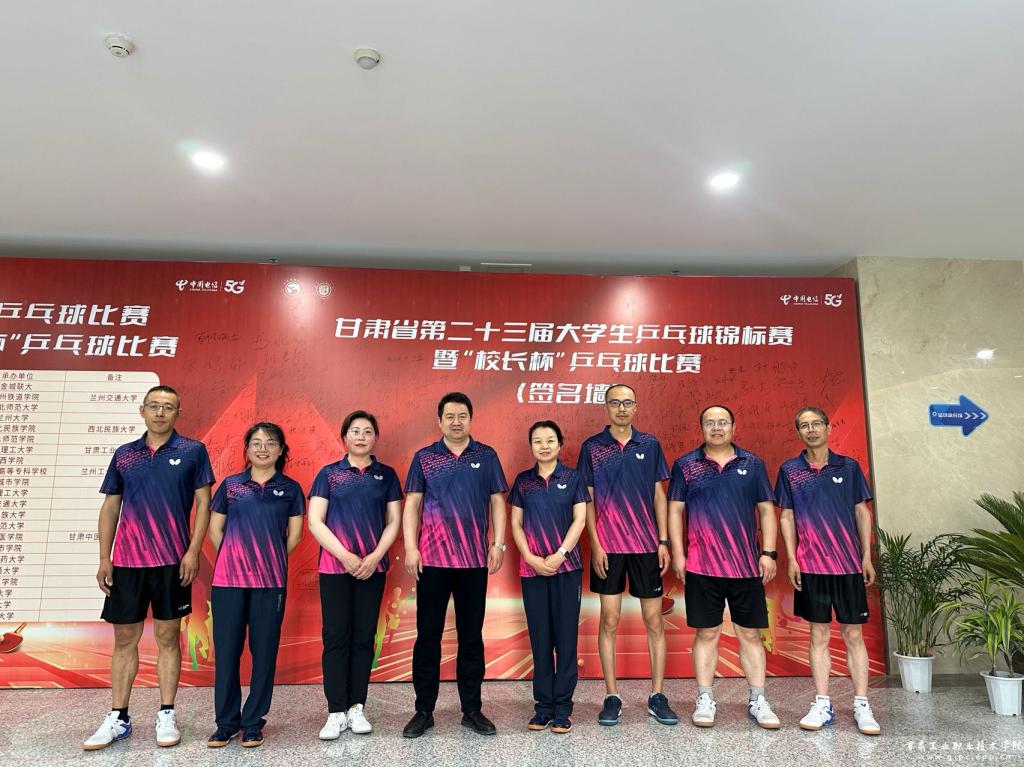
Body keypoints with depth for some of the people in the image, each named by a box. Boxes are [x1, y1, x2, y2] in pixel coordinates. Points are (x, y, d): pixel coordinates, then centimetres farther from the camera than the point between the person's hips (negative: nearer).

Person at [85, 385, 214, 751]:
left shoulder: (193, 451, 0)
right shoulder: (123, 455, 8)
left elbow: (203, 503, -2)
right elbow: (110, 508, 10)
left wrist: (193, 551, -9)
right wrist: (104, 558, 3)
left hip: (174, 561, -3)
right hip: (126, 561, 3)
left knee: (167, 637, 6)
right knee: (124, 639, 9)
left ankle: (166, 715, 17)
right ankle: (118, 718, 21)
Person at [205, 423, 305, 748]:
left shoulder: (290, 488, 5)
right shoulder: (230, 484, 7)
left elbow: (294, 534, 7)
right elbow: (215, 530, 10)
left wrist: (270, 559, 8)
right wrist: (236, 557, 7)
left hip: (271, 580, -1)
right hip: (228, 578, 1)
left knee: (264, 650, 5)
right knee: (226, 648, 5)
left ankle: (253, 722, 18)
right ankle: (227, 721, 20)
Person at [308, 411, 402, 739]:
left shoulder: (386, 475, 7)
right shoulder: (329, 473, 3)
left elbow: (394, 521, 5)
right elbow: (315, 522, -3)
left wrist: (374, 557, -8)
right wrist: (345, 556, -11)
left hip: (372, 567, 2)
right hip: (334, 566, -1)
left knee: (364, 637, 6)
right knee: (336, 637, 0)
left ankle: (356, 707, 17)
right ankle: (336, 712, 8)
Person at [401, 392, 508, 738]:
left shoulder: (487, 456, 5)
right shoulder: (424, 457, 4)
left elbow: (497, 502, 6)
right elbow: (412, 504, 3)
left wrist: (498, 543, -2)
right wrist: (410, 548, -5)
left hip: (475, 559, 1)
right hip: (432, 558, 0)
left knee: (471, 635, 10)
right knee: (428, 635, 6)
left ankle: (472, 709, 21)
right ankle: (424, 710, 18)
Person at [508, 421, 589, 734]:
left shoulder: (572, 477, 2)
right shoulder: (523, 480, 7)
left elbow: (579, 519, -3)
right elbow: (516, 524, 6)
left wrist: (559, 555, -12)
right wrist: (531, 557, -6)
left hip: (567, 566, -1)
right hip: (532, 568, 2)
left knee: (566, 636, 1)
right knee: (540, 637, 7)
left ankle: (563, 707, 11)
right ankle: (543, 706, 17)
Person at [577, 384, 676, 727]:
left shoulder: (649, 445, 5)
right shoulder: (592, 447, 0)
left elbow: (658, 495, 7)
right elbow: (587, 500, 1)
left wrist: (663, 541, 1)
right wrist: (595, 544, -6)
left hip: (646, 544, 2)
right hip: (608, 546, -1)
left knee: (654, 621, 6)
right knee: (609, 620, 4)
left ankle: (657, 696, 19)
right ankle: (612, 697, 16)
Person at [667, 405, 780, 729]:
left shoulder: (752, 464, 7)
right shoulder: (685, 465, 4)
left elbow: (766, 510, 8)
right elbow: (675, 510, 3)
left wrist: (768, 552, 0)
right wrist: (677, 553, -3)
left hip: (747, 565, 1)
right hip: (701, 565, -1)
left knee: (750, 633, 8)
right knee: (706, 633, 6)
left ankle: (758, 701, 19)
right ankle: (705, 700, 17)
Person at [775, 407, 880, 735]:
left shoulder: (848, 466, 3)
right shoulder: (790, 470, 3)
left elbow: (862, 512, 6)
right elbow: (786, 517, 5)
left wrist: (867, 556, 2)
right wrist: (791, 559, -2)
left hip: (849, 563, 0)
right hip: (811, 565, 0)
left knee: (854, 634, 6)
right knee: (819, 635, 7)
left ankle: (861, 705, 14)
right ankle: (822, 705, 15)